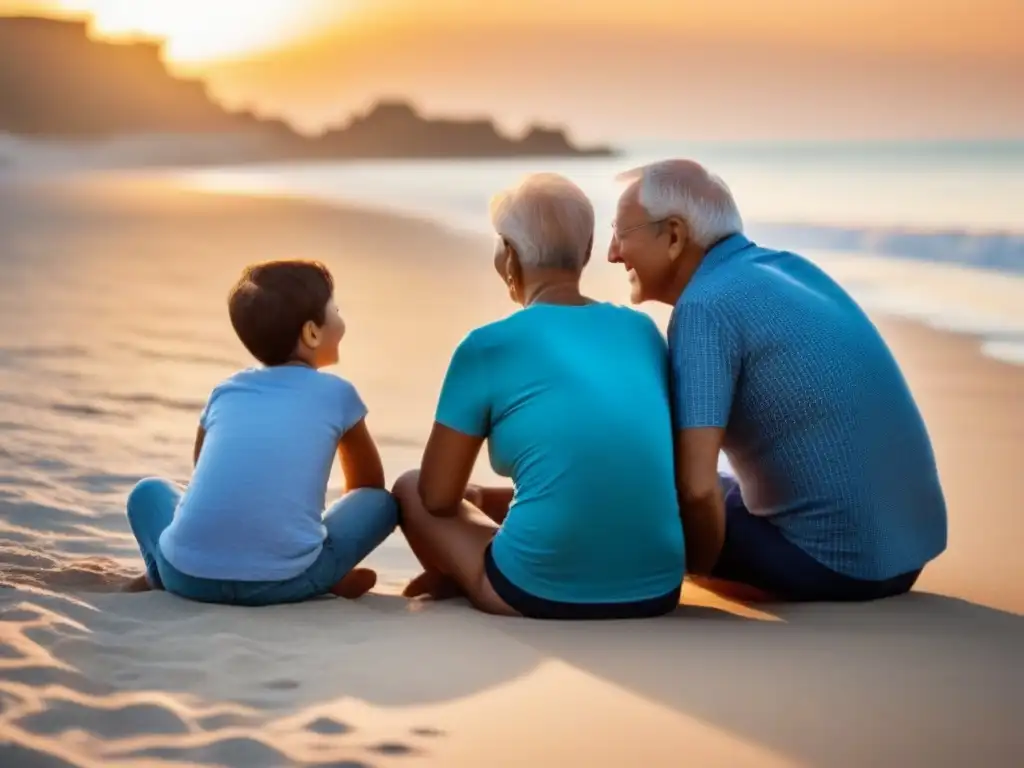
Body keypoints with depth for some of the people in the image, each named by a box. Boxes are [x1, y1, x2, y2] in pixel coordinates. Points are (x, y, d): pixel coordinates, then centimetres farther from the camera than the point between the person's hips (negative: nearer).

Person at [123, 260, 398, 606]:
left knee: (148, 491, 33)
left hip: (192, 574, 3)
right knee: (382, 503, 20)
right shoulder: (337, 394, 14)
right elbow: (371, 484, 30)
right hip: (283, 579, -3)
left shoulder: (226, 390, 22)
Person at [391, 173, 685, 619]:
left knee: (410, 488, 21)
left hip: (545, 593, -5)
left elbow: (438, 497, 3)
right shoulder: (643, 330, 10)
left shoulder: (488, 347, -4)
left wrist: (474, 499, 27)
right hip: (657, 590, 5)